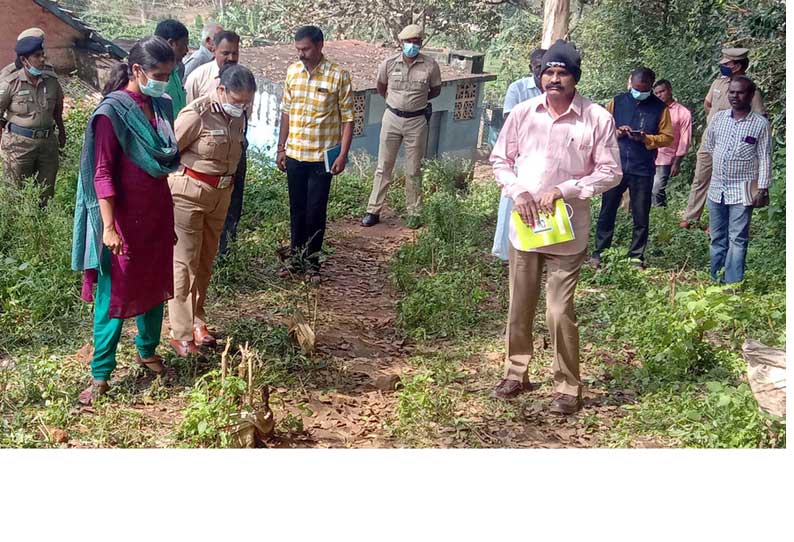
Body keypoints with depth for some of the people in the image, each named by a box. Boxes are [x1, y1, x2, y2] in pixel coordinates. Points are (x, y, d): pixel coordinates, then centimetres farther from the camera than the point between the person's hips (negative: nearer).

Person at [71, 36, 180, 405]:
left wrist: (170, 219, 17)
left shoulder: (162, 106, 5)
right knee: (116, 293, 0)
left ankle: (148, 352, 36)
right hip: (124, 219, -7)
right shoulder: (112, 111, -16)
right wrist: (109, 228, -21)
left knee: (155, 286, 17)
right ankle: (100, 375, 11)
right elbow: (102, 174, -17)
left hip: (158, 215, 7)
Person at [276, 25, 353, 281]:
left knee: (316, 211, 2)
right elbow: (286, 112, 12)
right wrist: (281, 148, 10)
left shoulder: (338, 75, -9)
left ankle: (312, 261, 16)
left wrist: (343, 155, -12)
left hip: (323, 155, -4)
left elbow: (347, 118, -7)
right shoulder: (292, 71, 4)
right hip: (294, 154, 4)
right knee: (297, 208, 12)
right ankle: (296, 257, 25)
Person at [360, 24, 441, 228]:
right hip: (392, 118, 1)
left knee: (413, 170, 8)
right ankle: (373, 210, 12)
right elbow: (381, 87, 14)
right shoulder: (389, 64, -6)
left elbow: (435, 90, 8)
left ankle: (414, 213, 18)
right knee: (383, 167, 6)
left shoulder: (430, 66, -9)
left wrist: (417, 100, 8)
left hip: (417, 121, -1)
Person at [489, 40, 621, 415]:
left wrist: (563, 191, -15)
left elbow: (610, 172, -6)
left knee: (560, 312, -3)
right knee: (519, 306, 13)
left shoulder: (597, 119, -9)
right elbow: (500, 159, 9)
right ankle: (516, 373, 30)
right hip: (523, 224, 3)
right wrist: (518, 191, -9)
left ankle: (568, 387, 12)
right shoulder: (522, 112, 0)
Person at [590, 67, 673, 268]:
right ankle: (599, 252, 16)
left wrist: (646, 138, -17)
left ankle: (637, 256, 15)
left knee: (641, 216, 5)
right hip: (615, 166, 1)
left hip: (643, 170, -1)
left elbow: (668, 137, 0)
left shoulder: (660, 108, 0)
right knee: (607, 211, 6)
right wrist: (616, 131, -12)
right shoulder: (617, 102, 4)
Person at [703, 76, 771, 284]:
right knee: (717, 238, 12)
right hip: (717, 187, 5)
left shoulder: (760, 124, -6)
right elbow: (708, 146, 18)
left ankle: (732, 284, -2)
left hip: (742, 191, -4)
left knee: (737, 239, -4)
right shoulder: (718, 117, 4)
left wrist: (762, 189, -9)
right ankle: (715, 281, 21)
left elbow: (765, 158, -5)